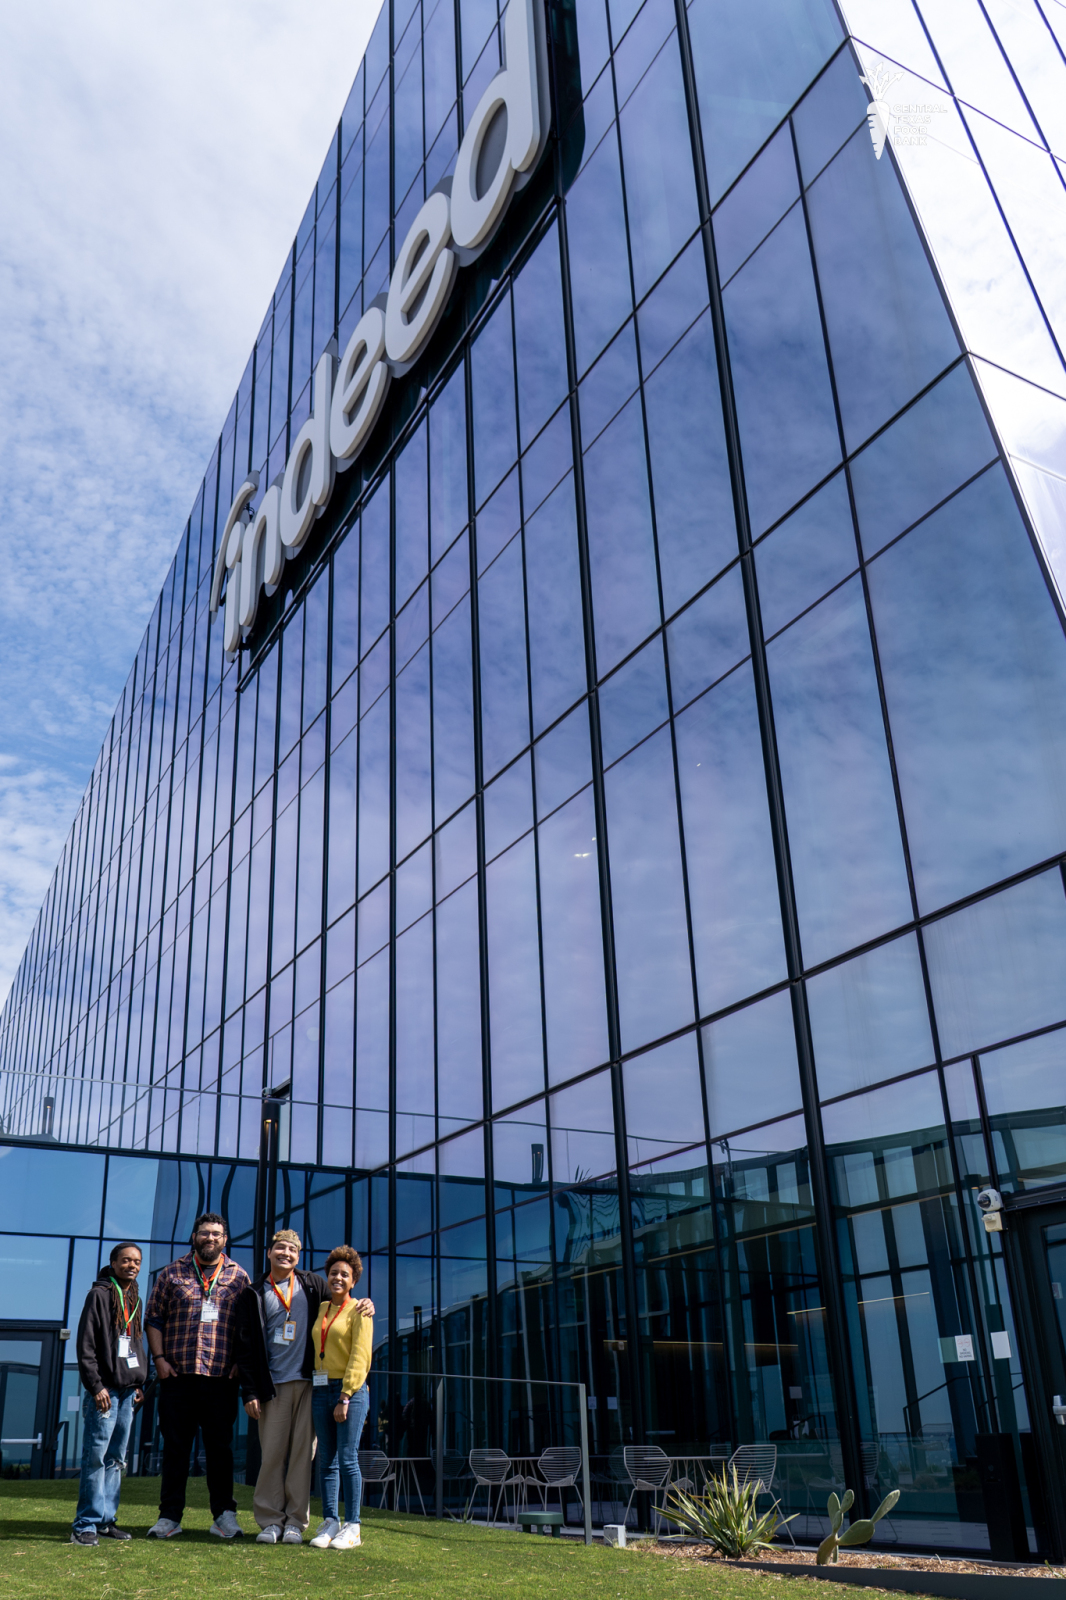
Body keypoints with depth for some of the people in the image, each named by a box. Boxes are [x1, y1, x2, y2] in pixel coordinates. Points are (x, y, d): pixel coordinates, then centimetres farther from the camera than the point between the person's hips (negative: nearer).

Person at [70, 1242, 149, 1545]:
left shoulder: (134, 1300, 16)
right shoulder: (99, 1295, -6)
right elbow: (86, 1345, -10)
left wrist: (140, 1383, 14)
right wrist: (96, 1386, -15)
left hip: (128, 1389, 7)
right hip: (105, 1389, -7)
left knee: (116, 1458, 10)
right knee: (96, 1457, -7)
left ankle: (105, 1520, 16)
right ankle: (86, 1524, -1)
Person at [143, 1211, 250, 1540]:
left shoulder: (238, 1276, 8)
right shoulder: (172, 1273, 7)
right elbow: (154, 1318, 8)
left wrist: (240, 1362, 0)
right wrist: (159, 1358, -2)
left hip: (221, 1377, 0)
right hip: (177, 1375, 0)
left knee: (220, 1447, 3)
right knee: (175, 1447, 6)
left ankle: (224, 1515, 11)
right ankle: (169, 1517, 15)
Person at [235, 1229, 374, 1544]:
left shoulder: (313, 1285, 11)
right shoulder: (253, 1294, 8)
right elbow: (245, 1347, 5)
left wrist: (365, 1305, -4)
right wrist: (249, 1392, -2)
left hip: (309, 1383, 1)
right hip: (273, 1386, -1)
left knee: (303, 1453, 0)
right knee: (272, 1453, -1)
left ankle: (296, 1522, 8)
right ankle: (270, 1521, 9)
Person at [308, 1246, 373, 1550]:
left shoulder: (358, 1311, -2)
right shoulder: (319, 1310, 14)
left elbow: (360, 1357, -9)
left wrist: (345, 1397, -15)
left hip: (351, 1391, -5)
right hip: (321, 1389, 5)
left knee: (347, 1459, -5)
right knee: (327, 1461, 6)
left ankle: (352, 1527, 1)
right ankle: (330, 1522, 13)